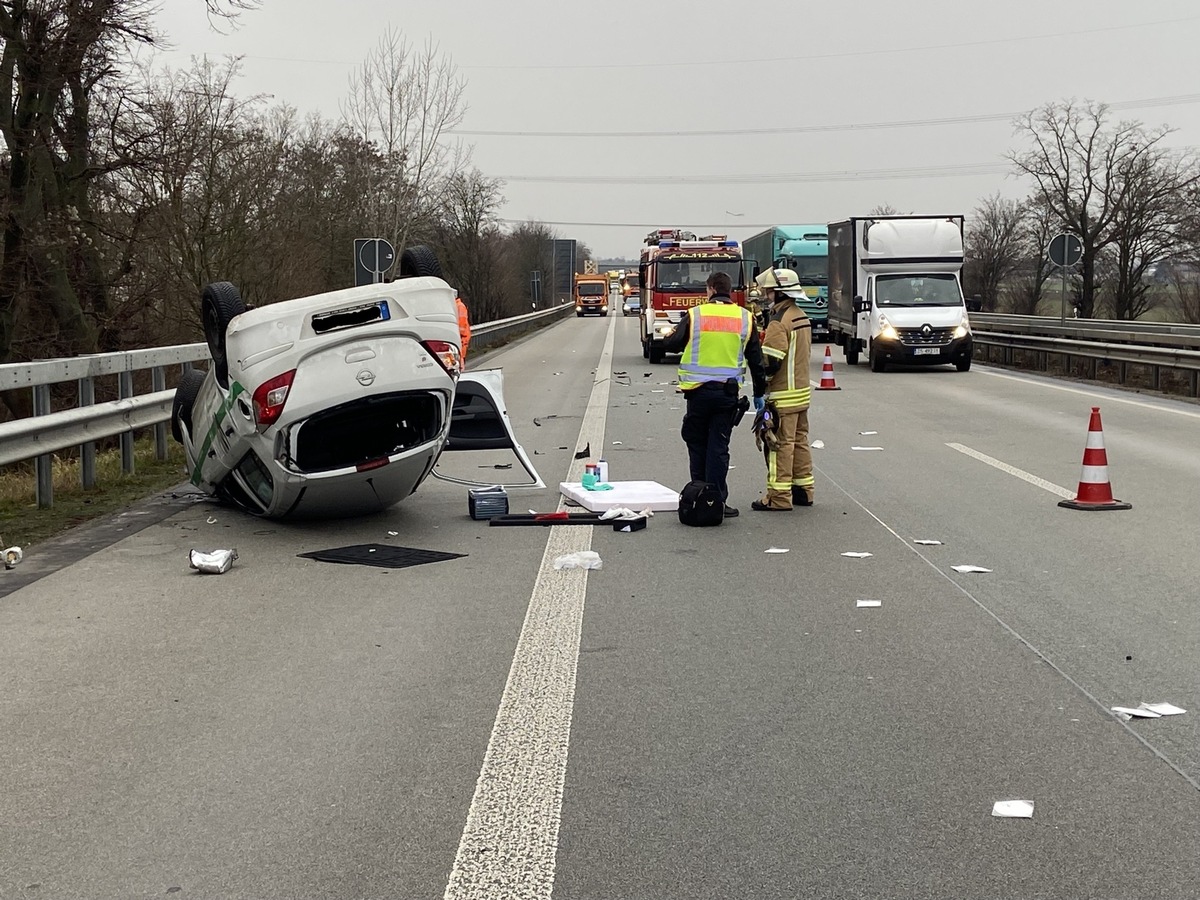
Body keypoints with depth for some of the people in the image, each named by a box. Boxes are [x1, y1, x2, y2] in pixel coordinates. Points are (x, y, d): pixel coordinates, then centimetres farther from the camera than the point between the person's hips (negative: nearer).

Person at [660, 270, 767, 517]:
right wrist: (759, 393, 16)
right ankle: (717, 501, 2)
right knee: (719, 447, 4)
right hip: (728, 392, 1)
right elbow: (756, 360, 8)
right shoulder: (745, 319, 3)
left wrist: (667, 335, 25)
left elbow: (670, 344, 2)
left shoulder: (696, 315, -4)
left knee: (697, 444, 11)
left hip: (699, 391, -1)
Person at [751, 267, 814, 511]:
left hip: (783, 395, -9)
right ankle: (803, 490, 21)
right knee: (799, 441, 15)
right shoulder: (801, 316, 13)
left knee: (780, 444, -5)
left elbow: (770, 362, -22)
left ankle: (779, 497, -3)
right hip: (801, 390, 10)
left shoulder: (779, 322, -18)